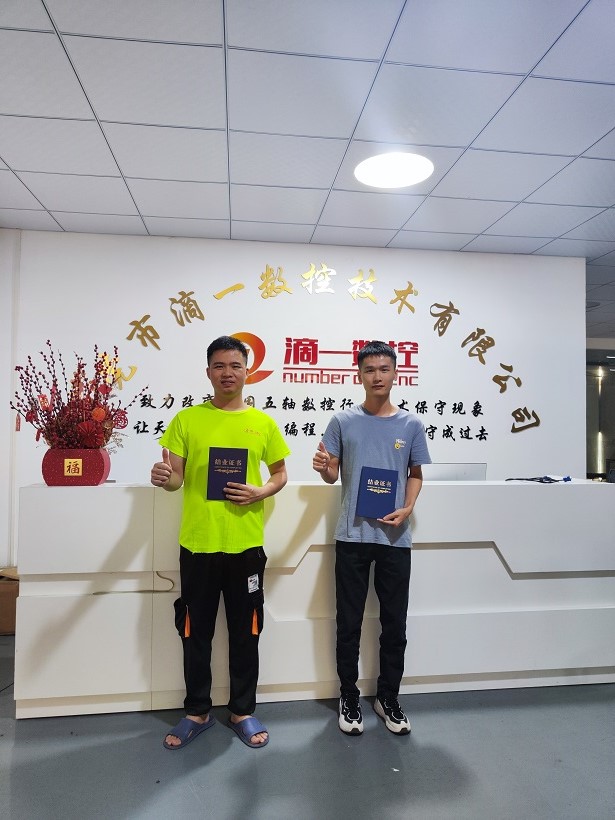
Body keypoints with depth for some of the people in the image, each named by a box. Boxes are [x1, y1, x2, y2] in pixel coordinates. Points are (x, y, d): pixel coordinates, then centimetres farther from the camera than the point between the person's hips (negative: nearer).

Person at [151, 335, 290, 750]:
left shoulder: (264, 423, 3)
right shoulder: (187, 419, 1)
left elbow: (281, 474, 10)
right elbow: (176, 478, 2)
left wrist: (260, 492, -11)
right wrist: (164, 478, -22)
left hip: (246, 544, 0)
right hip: (197, 543, 0)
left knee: (245, 632, 12)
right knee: (195, 632, 13)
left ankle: (243, 711, 32)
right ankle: (198, 711, 33)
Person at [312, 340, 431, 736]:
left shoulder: (411, 424, 3)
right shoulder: (343, 421, 0)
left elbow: (416, 474, 11)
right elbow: (332, 476, 6)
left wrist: (407, 509, -6)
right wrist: (323, 467, -18)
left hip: (395, 537, 1)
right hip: (352, 535, -1)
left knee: (395, 624, 11)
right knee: (349, 623, 9)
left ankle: (389, 698, 30)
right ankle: (349, 697, 27)